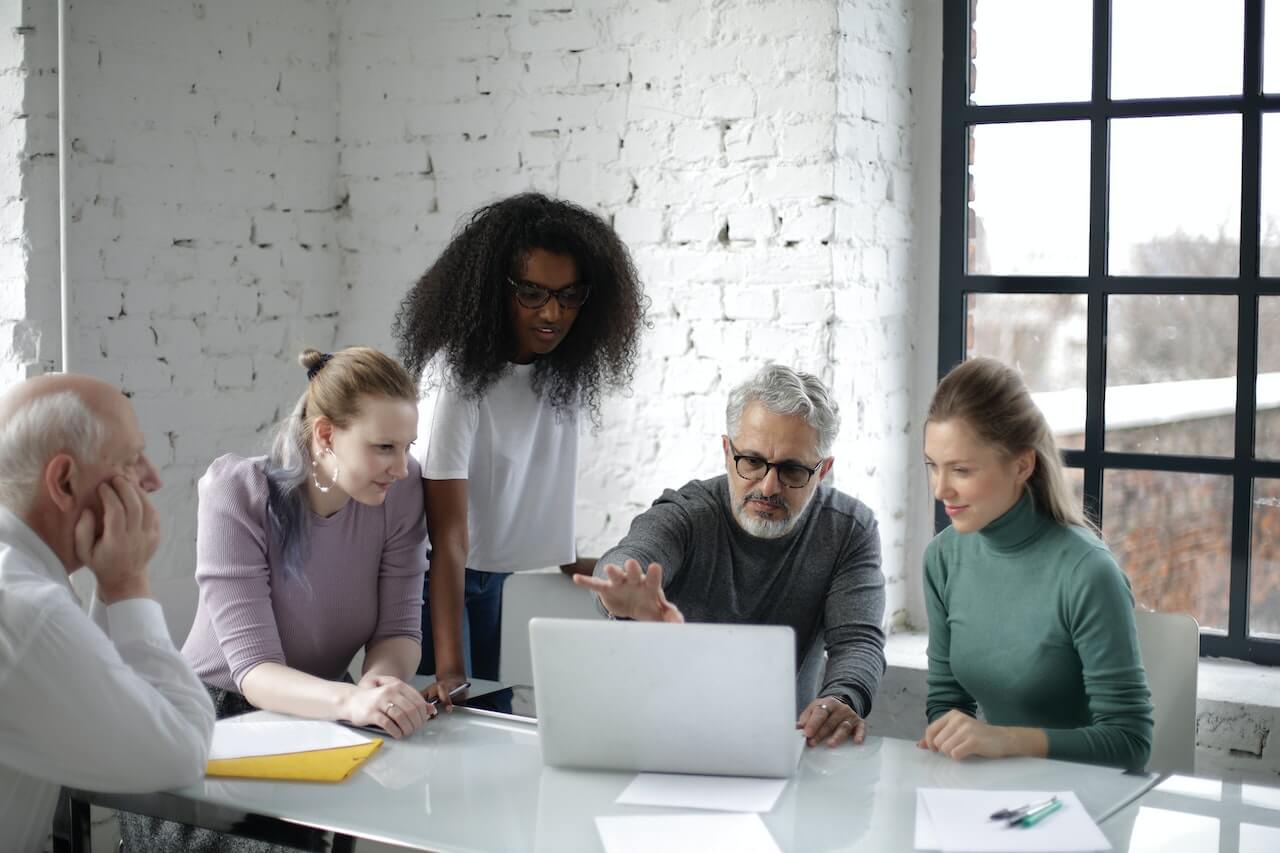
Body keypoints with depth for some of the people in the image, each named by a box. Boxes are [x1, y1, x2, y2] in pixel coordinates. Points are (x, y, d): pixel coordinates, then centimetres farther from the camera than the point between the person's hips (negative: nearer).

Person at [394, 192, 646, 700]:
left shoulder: (563, 363, -7)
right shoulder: (460, 371, -27)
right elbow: (448, 534, -31)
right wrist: (449, 670, -35)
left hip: (496, 572, 6)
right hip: (432, 575, -6)